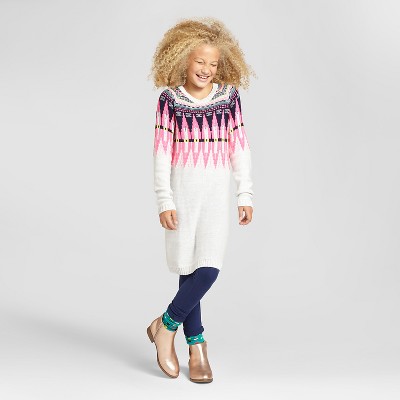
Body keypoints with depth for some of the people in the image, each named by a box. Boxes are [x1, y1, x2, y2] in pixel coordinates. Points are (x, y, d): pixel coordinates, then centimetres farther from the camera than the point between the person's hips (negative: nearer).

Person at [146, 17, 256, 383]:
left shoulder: (229, 97, 4)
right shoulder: (170, 99, -1)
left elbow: (240, 149, 7)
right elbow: (161, 153, -1)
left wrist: (245, 195, 5)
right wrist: (164, 201, -6)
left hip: (217, 194, 1)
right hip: (182, 192, -1)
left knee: (208, 270, -8)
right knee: (188, 269, 2)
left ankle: (165, 324, 12)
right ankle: (196, 345, 17)